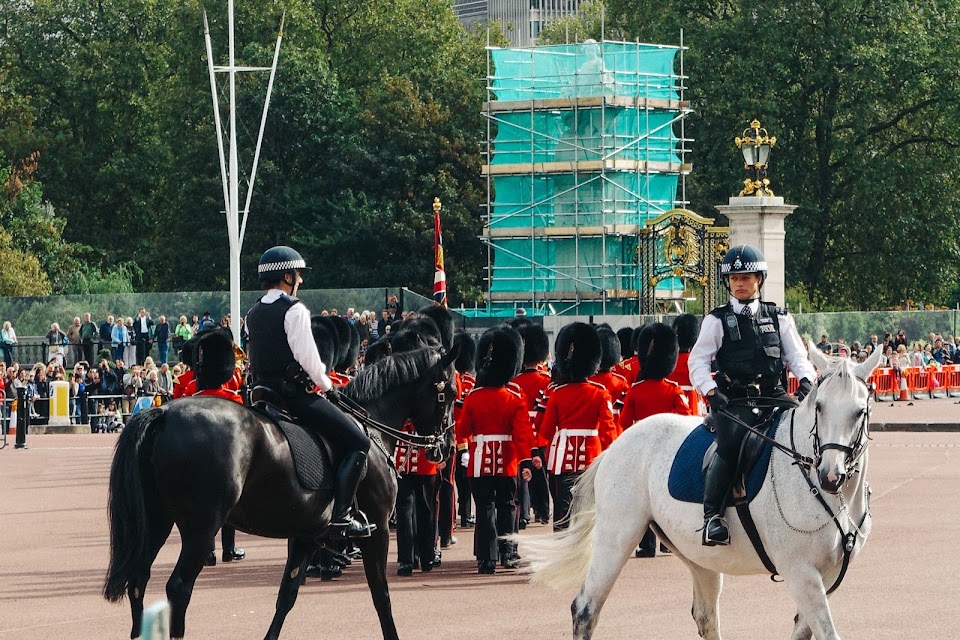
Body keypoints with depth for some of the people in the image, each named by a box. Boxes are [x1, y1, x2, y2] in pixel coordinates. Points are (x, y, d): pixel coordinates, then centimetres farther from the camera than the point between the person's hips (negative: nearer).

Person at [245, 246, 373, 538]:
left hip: (264, 390, 9)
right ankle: (341, 514, -17)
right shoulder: (294, 309, -12)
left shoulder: (253, 314, 13)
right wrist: (327, 385, -3)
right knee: (358, 443, -6)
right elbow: (307, 357, -18)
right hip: (295, 392, -9)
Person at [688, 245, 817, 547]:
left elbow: (796, 354, 11)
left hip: (773, 395, 3)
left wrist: (807, 380, -11)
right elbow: (698, 360, 4)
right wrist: (711, 391, -14)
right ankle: (712, 515, -27)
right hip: (733, 401, -3)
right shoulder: (717, 320, 9)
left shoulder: (778, 318, 17)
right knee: (731, 445, -31)